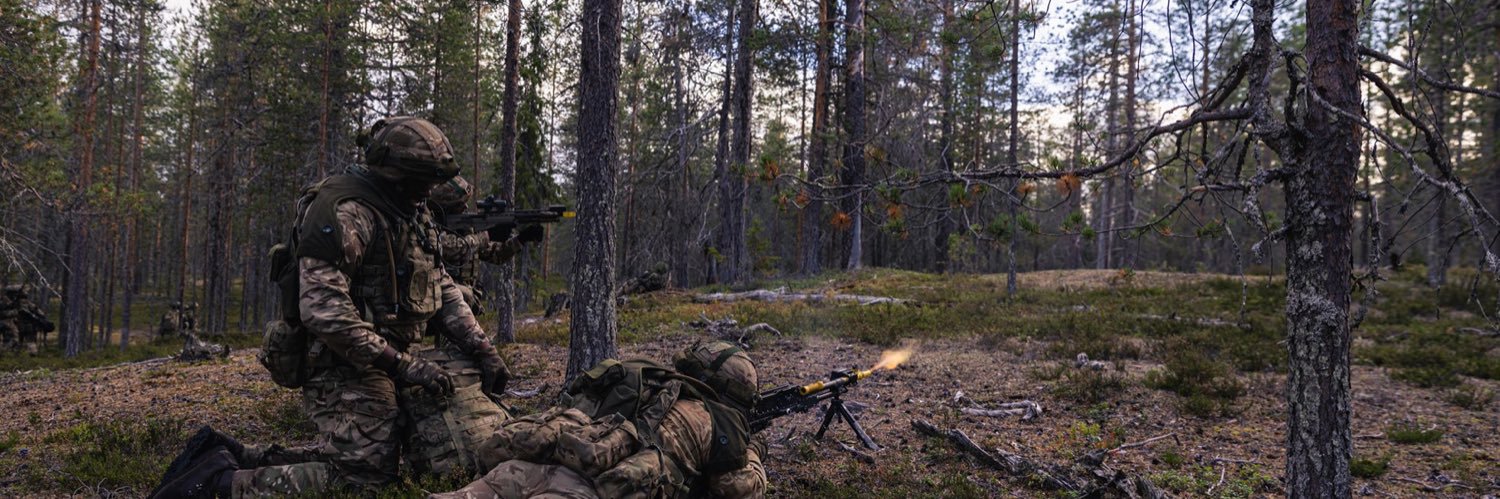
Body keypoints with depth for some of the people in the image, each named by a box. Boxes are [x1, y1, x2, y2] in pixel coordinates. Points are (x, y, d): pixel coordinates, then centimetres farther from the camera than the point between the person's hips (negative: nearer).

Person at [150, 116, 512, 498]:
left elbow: (442, 288, 15)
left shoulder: (412, 212, 11)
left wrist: (481, 348, 3)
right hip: (346, 370, -10)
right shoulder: (344, 211, -19)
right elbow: (323, 309, -27)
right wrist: (403, 364, -26)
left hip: (383, 366, 10)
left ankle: (230, 455, 21)